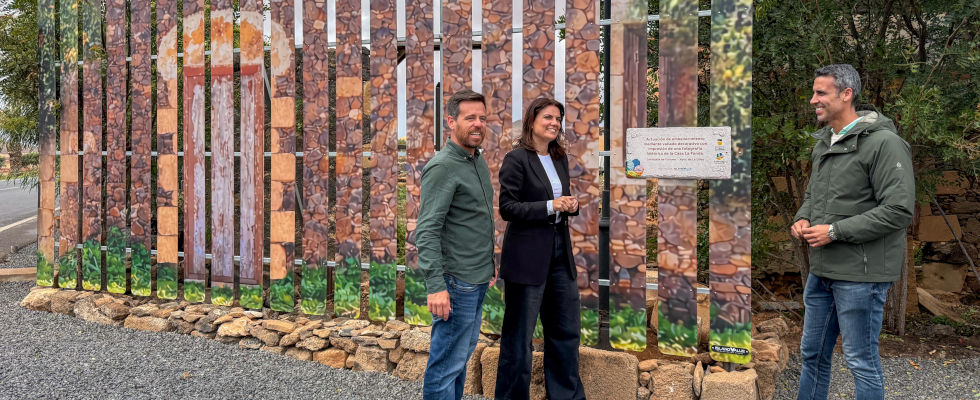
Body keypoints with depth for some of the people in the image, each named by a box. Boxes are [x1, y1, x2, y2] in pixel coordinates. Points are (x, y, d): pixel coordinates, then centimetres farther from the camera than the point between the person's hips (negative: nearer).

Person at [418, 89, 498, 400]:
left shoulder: (478, 161, 11)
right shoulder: (442, 167, -16)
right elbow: (427, 231, -21)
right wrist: (435, 286, -26)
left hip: (478, 279, 9)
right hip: (456, 281, -9)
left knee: (465, 351, 19)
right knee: (448, 361, 0)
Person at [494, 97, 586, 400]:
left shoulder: (560, 159, 12)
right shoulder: (517, 158, -10)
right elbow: (507, 208, -14)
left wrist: (570, 205, -1)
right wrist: (550, 206, -20)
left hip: (560, 252, 7)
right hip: (527, 256, -7)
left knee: (566, 329, 14)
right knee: (519, 333, 5)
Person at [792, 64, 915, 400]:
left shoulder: (883, 143, -15)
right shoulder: (825, 142, 12)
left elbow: (899, 210, -20)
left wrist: (835, 231, -20)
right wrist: (803, 219, 2)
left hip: (860, 274, -8)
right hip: (821, 270, 8)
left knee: (861, 361, 5)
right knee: (813, 354, 18)